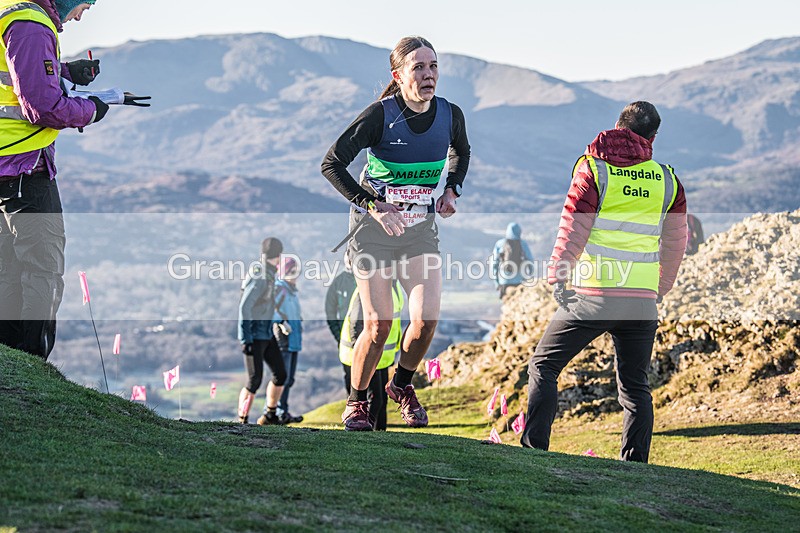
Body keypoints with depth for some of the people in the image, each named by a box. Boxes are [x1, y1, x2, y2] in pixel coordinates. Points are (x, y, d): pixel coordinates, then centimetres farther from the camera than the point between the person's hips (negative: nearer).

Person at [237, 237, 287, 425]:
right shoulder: (260, 278, -20)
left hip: (267, 335, 10)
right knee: (255, 380, -9)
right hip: (254, 336, -10)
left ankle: (270, 416, 23)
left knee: (280, 374, 11)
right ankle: (242, 422, -1)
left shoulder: (269, 275, 10)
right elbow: (244, 307, -24)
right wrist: (246, 339, -26)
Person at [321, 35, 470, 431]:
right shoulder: (381, 115, -18)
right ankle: (356, 402, 16)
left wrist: (451, 190, 3)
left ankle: (402, 385, 18)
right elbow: (331, 164, -16)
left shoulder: (450, 114, -5)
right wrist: (374, 206, -21)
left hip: (421, 227, 4)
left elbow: (461, 152, 20)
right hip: (375, 226, -3)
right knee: (379, 325, -7)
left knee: (426, 319, -11)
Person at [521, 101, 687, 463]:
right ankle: (635, 465, 9)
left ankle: (534, 448, 1)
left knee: (543, 367, 9)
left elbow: (572, 229, -7)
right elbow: (675, 243, 15)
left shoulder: (593, 168, -1)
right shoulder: (667, 179, 9)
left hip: (592, 295, -3)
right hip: (643, 299, 3)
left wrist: (557, 277, 1)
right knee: (635, 385, 14)